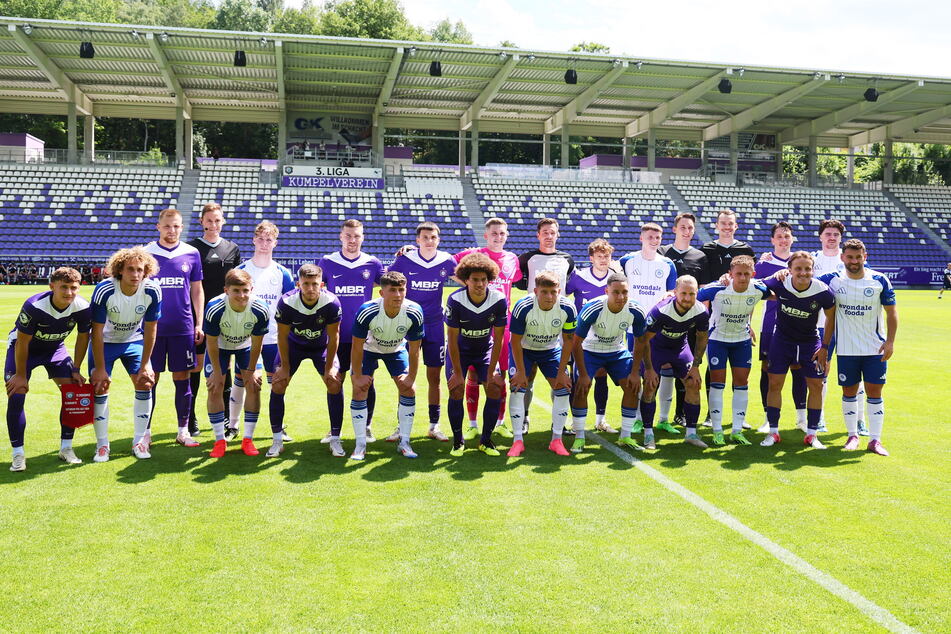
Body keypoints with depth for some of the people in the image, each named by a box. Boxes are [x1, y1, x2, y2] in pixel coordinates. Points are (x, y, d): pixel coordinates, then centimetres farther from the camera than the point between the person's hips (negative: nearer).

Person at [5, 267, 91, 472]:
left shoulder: (83, 308, -23)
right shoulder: (34, 306, -33)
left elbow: (82, 337, -5)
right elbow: (22, 342, -23)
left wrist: (76, 370, -3)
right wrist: (21, 375, -16)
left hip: (55, 349, 3)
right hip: (22, 347, -3)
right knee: (16, 396, -13)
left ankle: (66, 448, 5)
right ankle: (18, 454, -1)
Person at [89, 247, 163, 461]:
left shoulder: (152, 291, -23)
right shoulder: (104, 290, -28)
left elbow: (150, 329, -12)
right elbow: (97, 331, -21)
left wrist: (145, 365, -10)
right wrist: (100, 368, -18)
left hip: (134, 341, 2)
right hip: (105, 342, -2)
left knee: (145, 385, -7)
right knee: (100, 388, -6)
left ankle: (139, 441, 8)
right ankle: (102, 445, 10)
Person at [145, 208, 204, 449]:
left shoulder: (192, 254, 5)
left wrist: (199, 324, 6)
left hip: (183, 328, 1)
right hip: (153, 327, -1)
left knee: (182, 379, 6)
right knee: (150, 379, 4)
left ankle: (183, 431, 16)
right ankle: (145, 432, 14)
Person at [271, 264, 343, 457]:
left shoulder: (332, 303, -30)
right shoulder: (286, 302, -29)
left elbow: (333, 337, -17)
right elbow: (282, 337, -15)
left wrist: (329, 367, -13)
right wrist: (285, 367, -12)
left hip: (322, 346, 0)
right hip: (294, 345, 0)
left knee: (335, 384, -14)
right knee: (277, 385, -10)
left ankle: (335, 439, 0)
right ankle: (277, 441, 4)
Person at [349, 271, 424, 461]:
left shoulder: (414, 312, -30)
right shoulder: (367, 311, -36)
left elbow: (414, 349, -17)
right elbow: (357, 346, -23)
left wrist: (411, 376, -12)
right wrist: (358, 375, -16)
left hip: (397, 350, 2)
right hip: (369, 349, -2)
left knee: (409, 389, -8)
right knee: (359, 390, -12)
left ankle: (404, 442, 6)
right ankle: (360, 445, 1)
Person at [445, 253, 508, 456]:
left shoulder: (499, 300, -22)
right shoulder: (455, 300, -25)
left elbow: (498, 339, -14)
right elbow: (452, 340, -19)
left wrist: (491, 371, -14)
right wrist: (458, 373, -18)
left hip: (485, 350, 2)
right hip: (459, 350, -1)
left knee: (495, 389, -11)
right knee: (456, 390, -15)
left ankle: (486, 440, 5)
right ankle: (458, 441, 3)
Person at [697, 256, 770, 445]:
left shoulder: (758, 290, -16)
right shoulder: (716, 289, -26)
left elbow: (776, 295, 8)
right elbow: (694, 298, -10)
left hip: (742, 340, 3)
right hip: (717, 339, -3)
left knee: (742, 382, 3)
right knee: (717, 382, -4)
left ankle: (737, 430, 12)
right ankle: (717, 431, 4)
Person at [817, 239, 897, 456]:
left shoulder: (879, 280, -3)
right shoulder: (833, 279, -2)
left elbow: (891, 311, 3)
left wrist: (890, 341, -4)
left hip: (875, 348, 0)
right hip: (846, 349, 0)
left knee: (874, 392, 2)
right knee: (849, 392, 7)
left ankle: (875, 440, 11)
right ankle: (852, 435, 21)